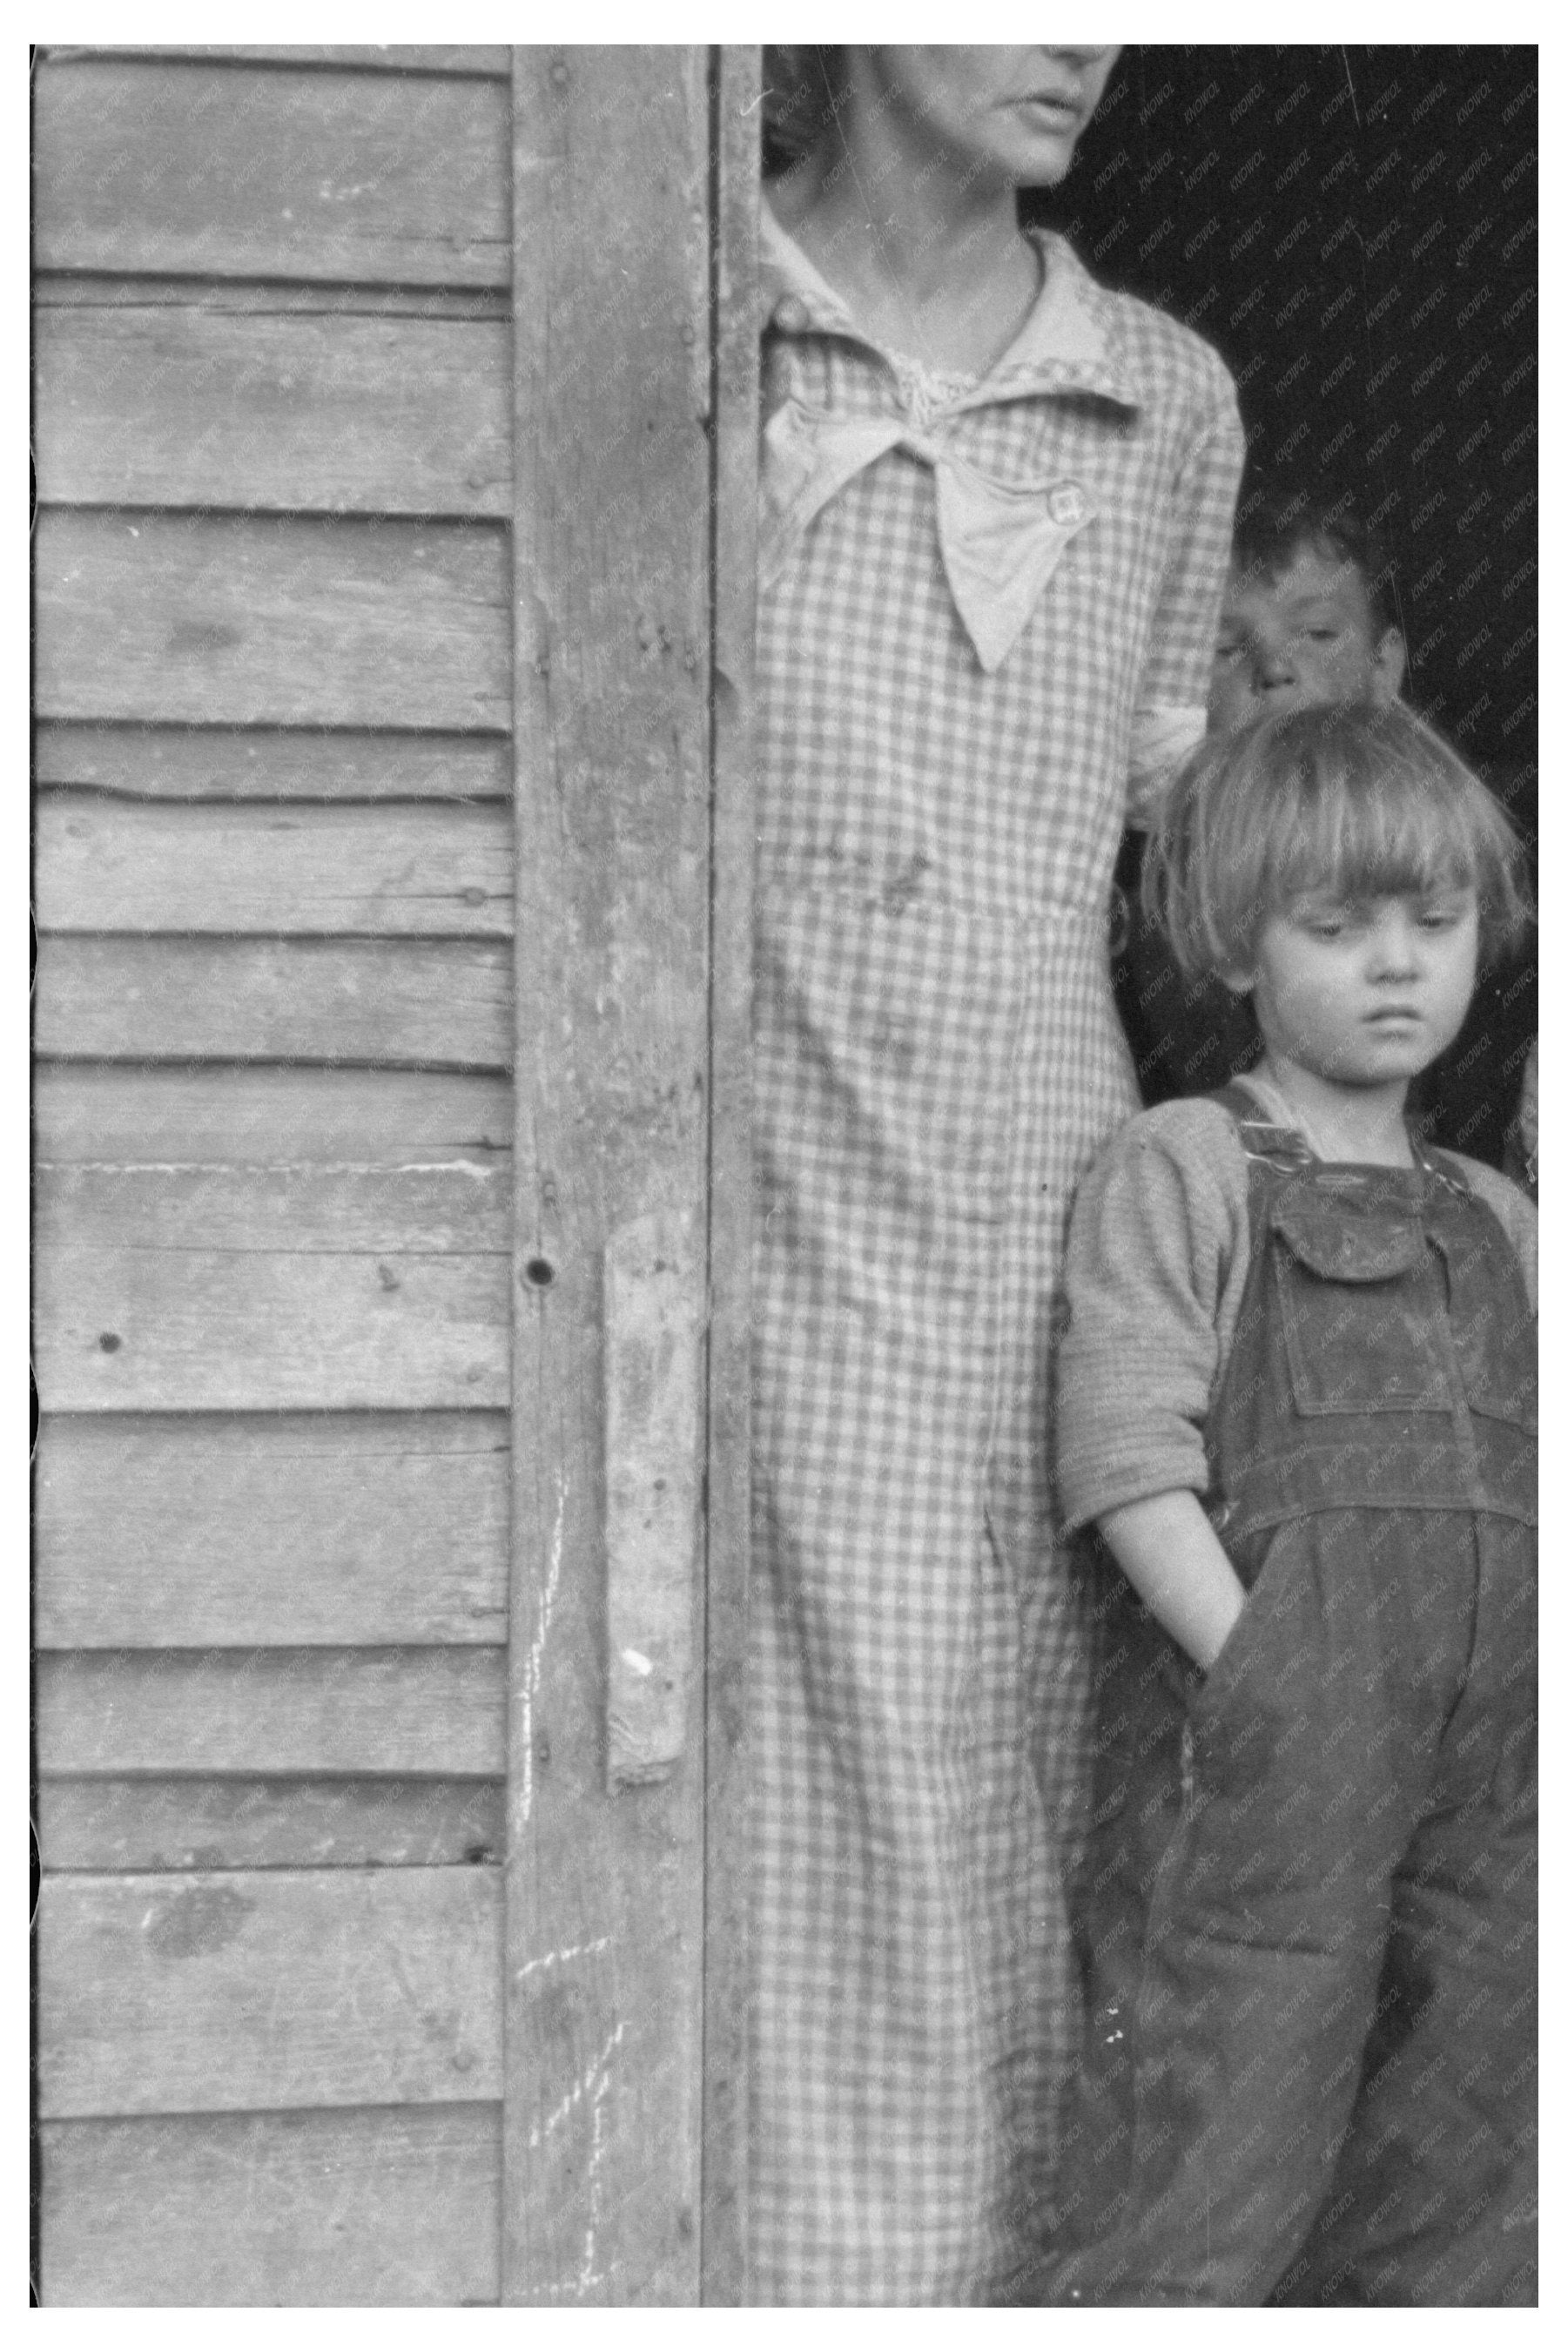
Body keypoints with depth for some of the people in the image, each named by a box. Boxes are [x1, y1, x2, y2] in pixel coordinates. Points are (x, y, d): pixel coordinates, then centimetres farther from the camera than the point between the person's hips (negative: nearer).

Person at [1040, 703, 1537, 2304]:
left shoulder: (1498, 1226, 19)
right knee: (1218, 2173, -8)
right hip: (1257, 1772, -6)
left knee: (1459, 2196, 11)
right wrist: (1265, 1685, -16)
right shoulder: (1180, 1171, 1)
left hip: (1489, 1781, 6)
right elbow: (1130, 1455, -9)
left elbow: (1530, 1488, 19)